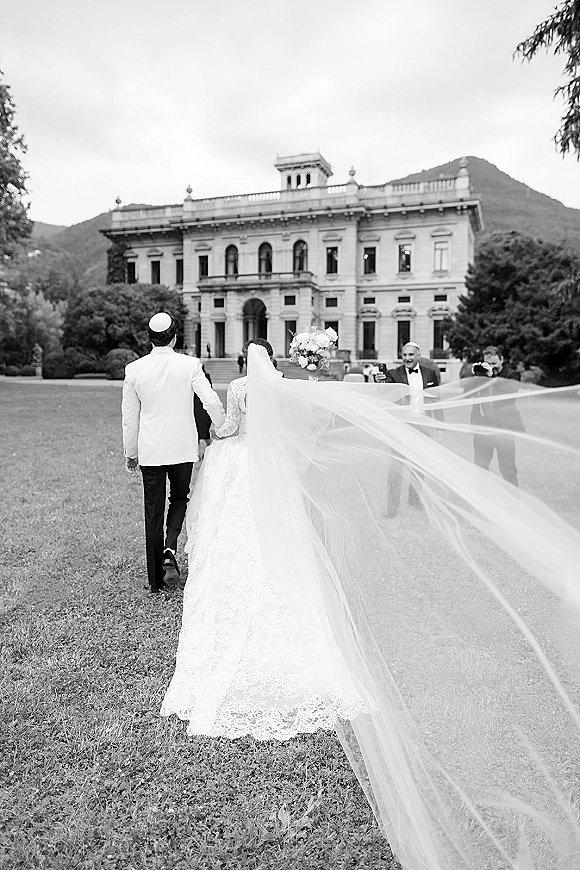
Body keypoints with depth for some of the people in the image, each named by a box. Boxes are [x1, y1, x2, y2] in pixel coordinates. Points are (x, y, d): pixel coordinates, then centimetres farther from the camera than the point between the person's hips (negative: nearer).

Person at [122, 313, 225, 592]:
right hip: (183, 447, -1)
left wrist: (131, 453, 15)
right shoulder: (190, 364, -7)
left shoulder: (134, 369, -2)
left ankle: (156, 579, 16)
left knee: (153, 512, 10)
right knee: (179, 499, 22)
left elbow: (129, 417, 4)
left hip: (150, 451, 1)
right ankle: (170, 550, -1)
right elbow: (212, 402, -11)